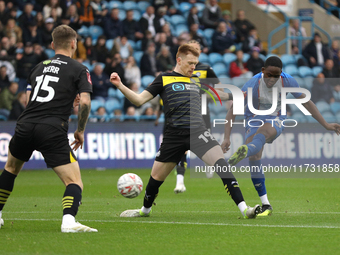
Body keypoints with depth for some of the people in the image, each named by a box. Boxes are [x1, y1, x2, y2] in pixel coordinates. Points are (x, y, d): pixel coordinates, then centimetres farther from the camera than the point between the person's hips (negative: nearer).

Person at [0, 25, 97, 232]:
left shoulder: (40, 66, 20)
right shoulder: (79, 69, 5)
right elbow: (85, 101, -7)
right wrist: (81, 131, 7)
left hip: (26, 124, 5)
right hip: (53, 131, -5)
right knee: (75, 182, -4)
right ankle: (69, 220, -30)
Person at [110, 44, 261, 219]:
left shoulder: (197, 80, 17)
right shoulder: (164, 79, 7)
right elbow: (139, 100, 3)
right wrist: (120, 86, -9)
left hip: (197, 131, 1)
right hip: (174, 135, -1)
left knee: (221, 164, -20)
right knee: (156, 176, 8)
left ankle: (244, 209, -23)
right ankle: (145, 210, 38)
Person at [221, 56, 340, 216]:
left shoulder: (288, 81, -16)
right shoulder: (252, 85, -24)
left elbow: (306, 102, -1)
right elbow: (232, 111, -20)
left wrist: (325, 125, 3)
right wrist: (226, 138, -27)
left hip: (276, 120, 0)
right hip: (254, 120, 0)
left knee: (264, 133, -37)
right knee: (254, 159, -20)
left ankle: (244, 151, -72)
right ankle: (266, 205, -13)